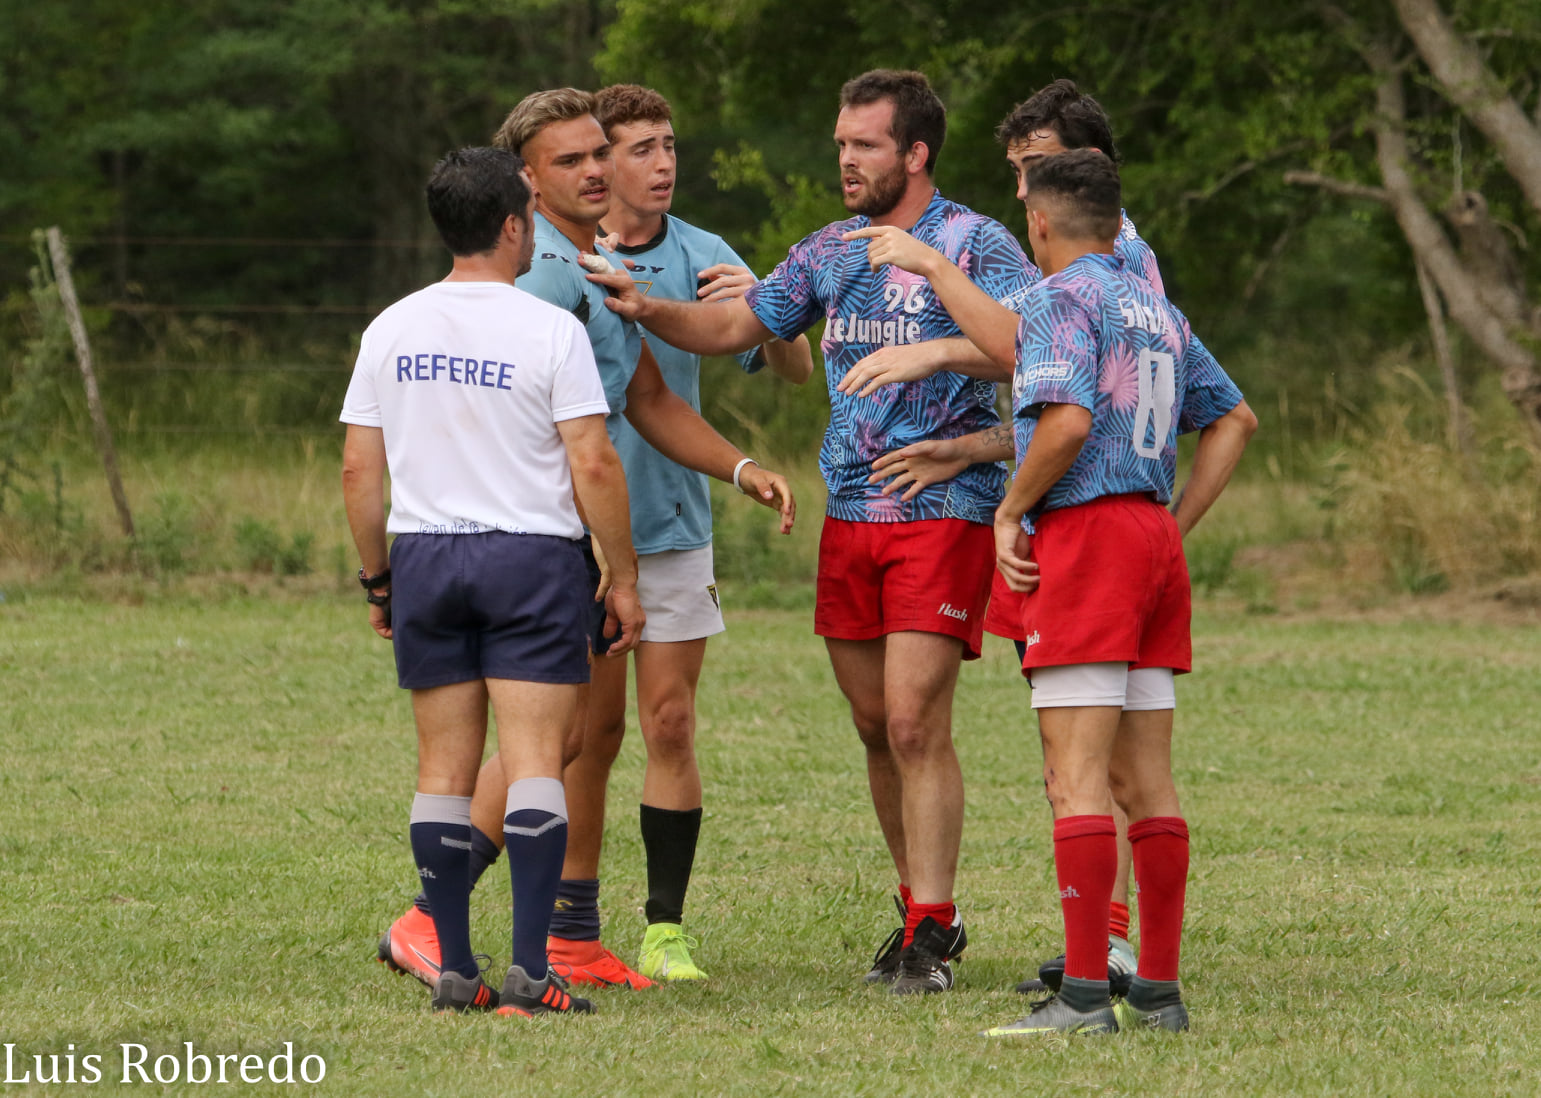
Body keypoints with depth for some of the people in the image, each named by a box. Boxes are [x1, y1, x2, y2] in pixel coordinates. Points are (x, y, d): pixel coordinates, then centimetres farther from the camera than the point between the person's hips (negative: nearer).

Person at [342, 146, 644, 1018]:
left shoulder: (391, 331, 5)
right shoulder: (551, 331, -8)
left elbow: (359, 470, 7)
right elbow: (594, 466, -10)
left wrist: (376, 576, 17)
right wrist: (624, 577, -1)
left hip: (423, 556, 4)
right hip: (533, 555, -4)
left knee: (446, 766, 7)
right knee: (536, 762, -5)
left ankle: (454, 968, 6)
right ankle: (529, 971, -12)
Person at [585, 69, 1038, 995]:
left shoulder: (975, 244, -7)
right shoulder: (831, 252, 13)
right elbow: (732, 328, 17)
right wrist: (646, 309, -1)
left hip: (944, 511, -7)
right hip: (850, 512, 7)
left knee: (915, 720, -12)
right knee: (876, 726, 9)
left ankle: (930, 935, -8)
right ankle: (925, 908, 22)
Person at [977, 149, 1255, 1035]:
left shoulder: (1063, 298, -7)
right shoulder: (1158, 308, 19)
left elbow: (1067, 421, -21)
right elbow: (1236, 419, 25)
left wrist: (1011, 512, -8)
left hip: (1083, 533, -8)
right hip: (1154, 536, 8)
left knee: (1077, 776, -10)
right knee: (1148, 779, 8)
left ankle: (1085, 992, -15)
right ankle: (1160, 989, 8)